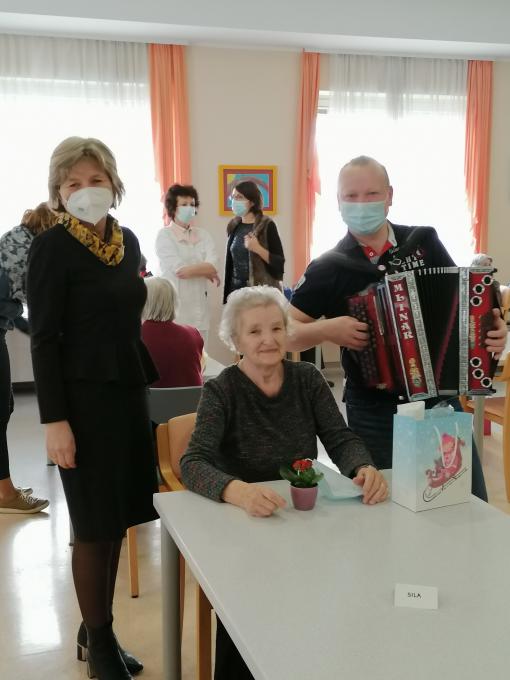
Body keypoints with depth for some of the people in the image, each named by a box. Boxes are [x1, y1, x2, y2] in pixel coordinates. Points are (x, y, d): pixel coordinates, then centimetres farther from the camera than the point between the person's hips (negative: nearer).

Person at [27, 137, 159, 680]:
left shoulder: (128, 241, 8)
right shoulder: (51, 248, -11)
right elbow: (44, 339, -13)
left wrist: (147, 382, 15)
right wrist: (54, 419, -17)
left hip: (128, 391, 7)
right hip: (83, 396, -6)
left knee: (117, 519, 13)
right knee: (93, 523, 4)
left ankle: (97, 629, 30)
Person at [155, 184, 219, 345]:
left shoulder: (203, 235, 11)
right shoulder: (164, 235, -2)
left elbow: (213, 265, -2)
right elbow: (178, 269, -12)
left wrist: (190, 269, -11)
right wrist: (206, 272, -3)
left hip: (198, 306, 4)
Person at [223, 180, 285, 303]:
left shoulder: (266, 225, -6)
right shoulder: (234, 226, 9)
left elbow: (279, 264, -9)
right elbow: (230, 263, 14)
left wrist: (258, 249, -23)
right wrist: (227, 294, 12)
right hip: (236, 289, 5)